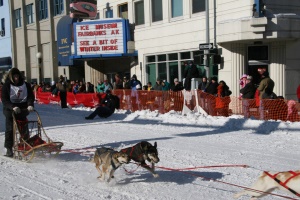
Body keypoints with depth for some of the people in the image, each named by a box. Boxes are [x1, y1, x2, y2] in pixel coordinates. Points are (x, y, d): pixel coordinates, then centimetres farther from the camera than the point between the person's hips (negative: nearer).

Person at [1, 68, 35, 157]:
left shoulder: (25, 85, 4)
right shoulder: (6, 86, -3)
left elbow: (30, 96, -1)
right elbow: (4, 100, -11)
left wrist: (30, 105, -22)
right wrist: (13, 107, -28)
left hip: (22, 109, 3)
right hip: (10, 110, -3)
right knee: (10, 129, -6)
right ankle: (9, 149, -3)